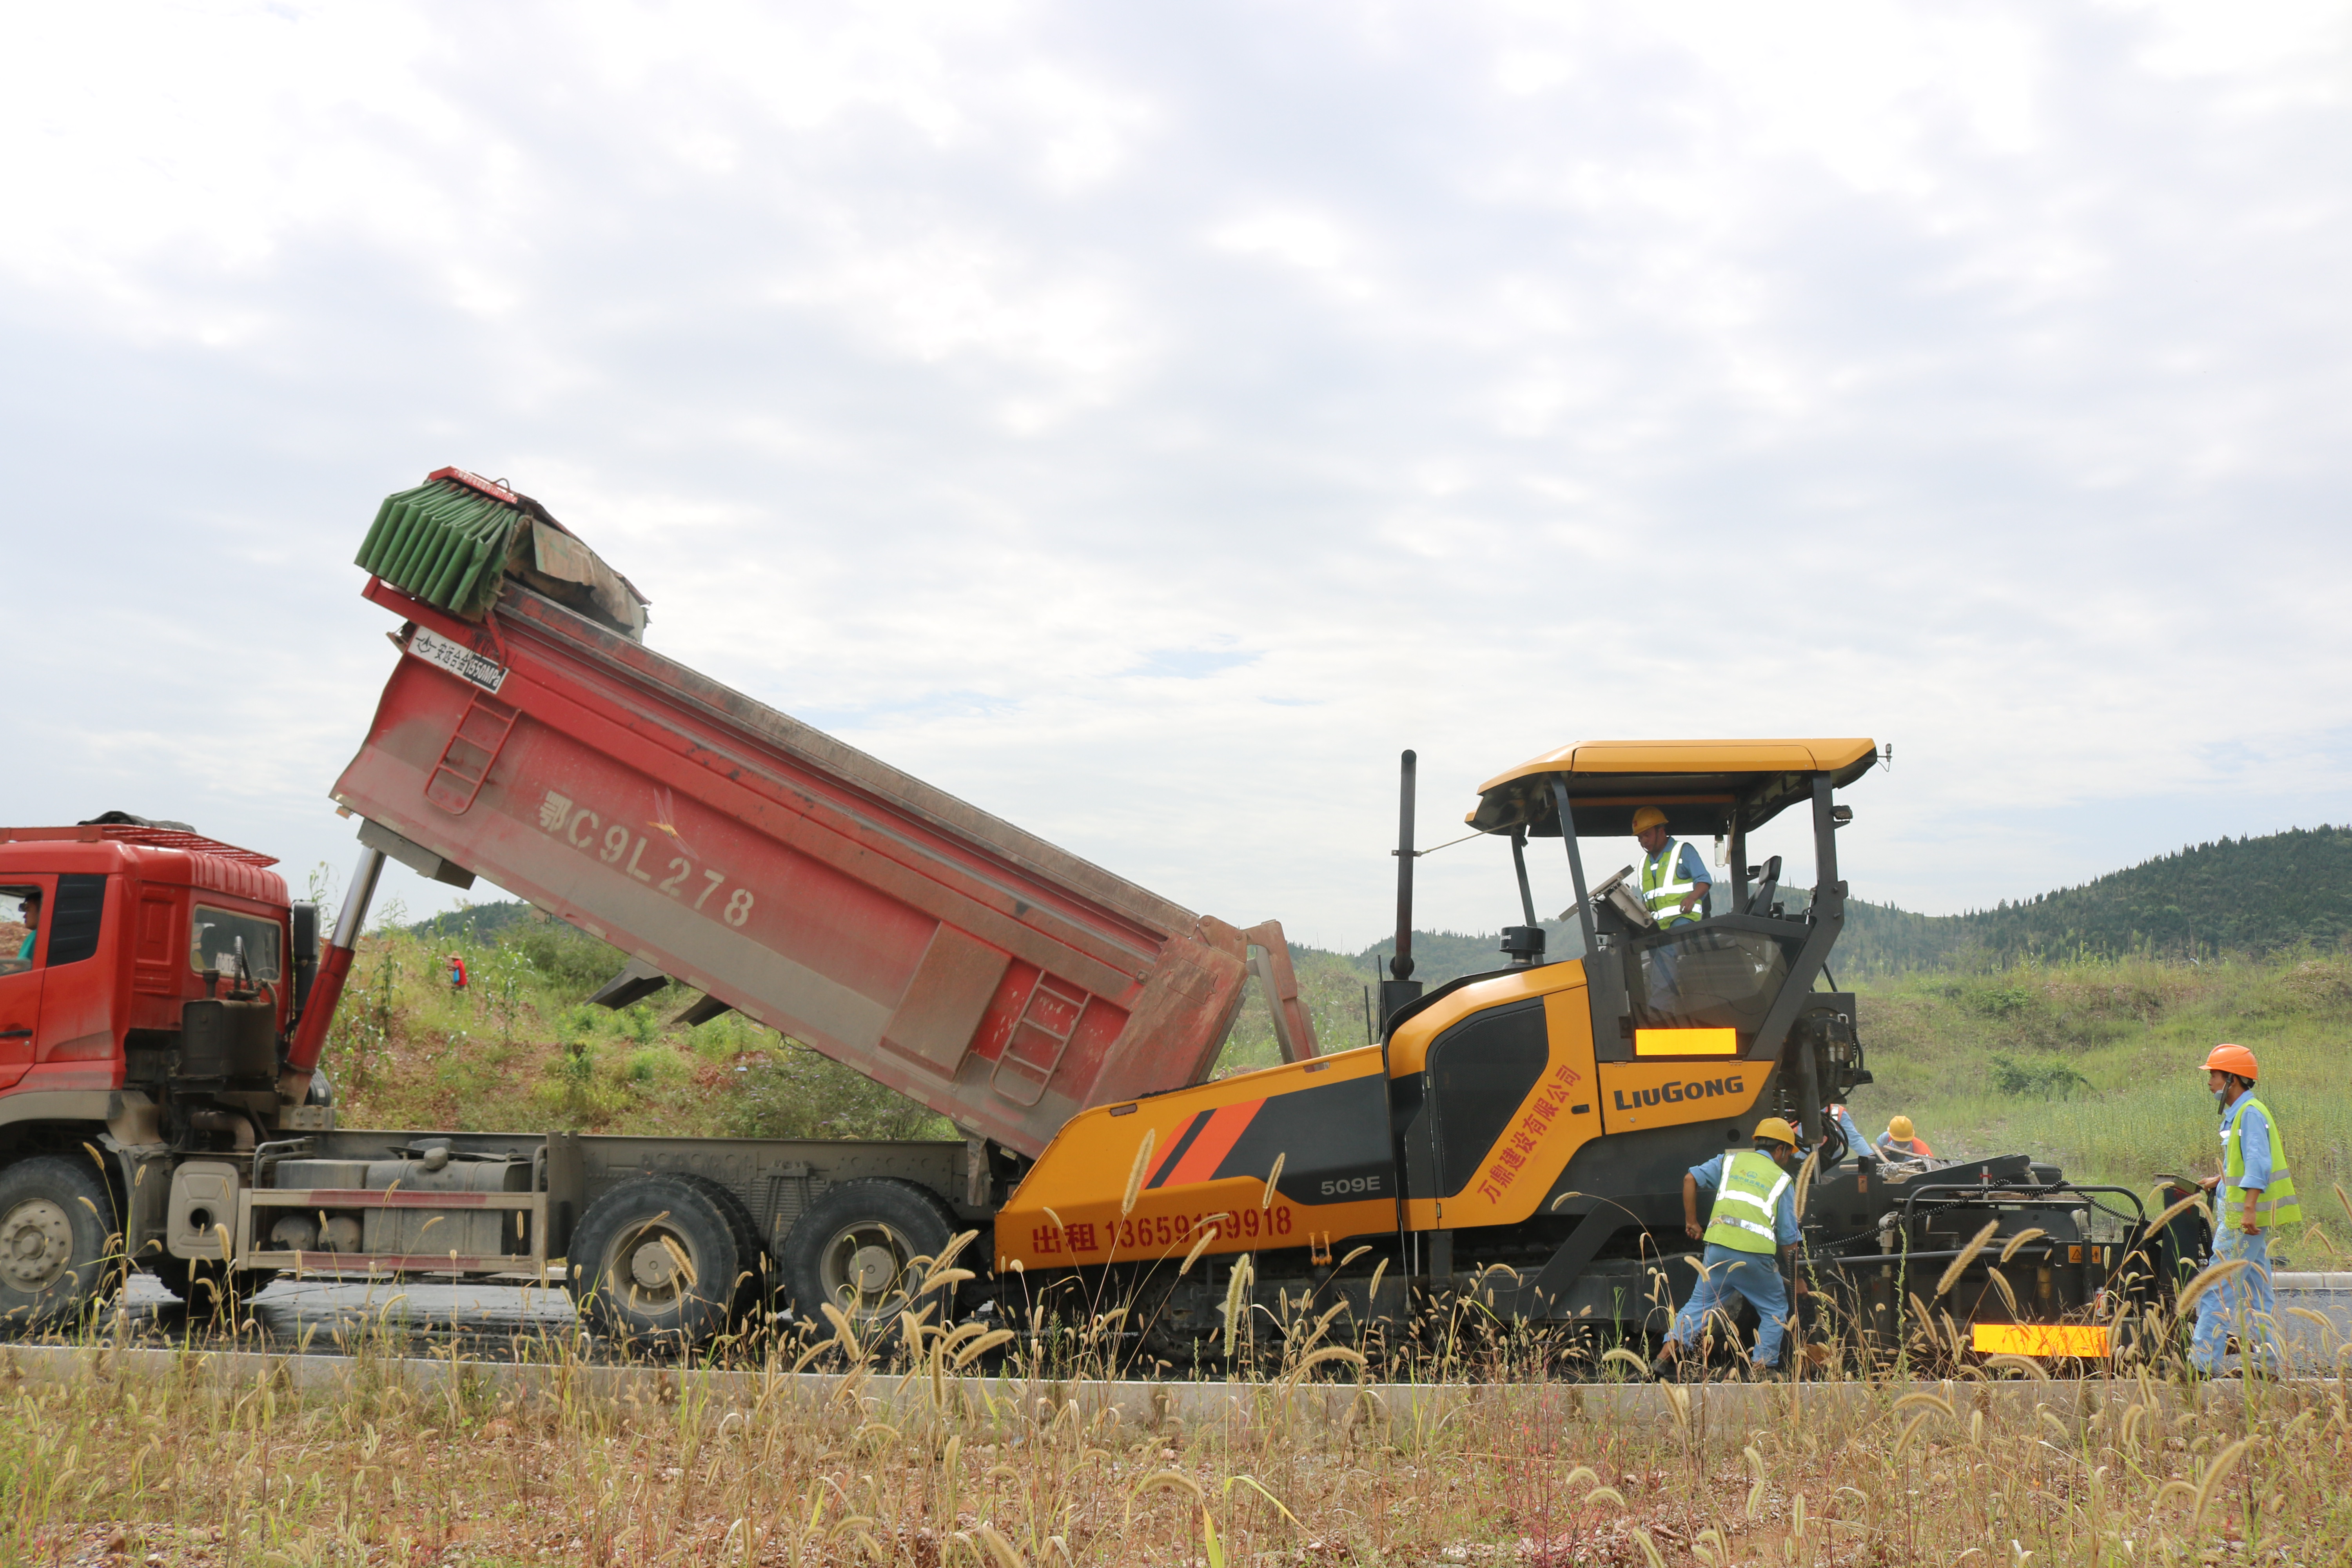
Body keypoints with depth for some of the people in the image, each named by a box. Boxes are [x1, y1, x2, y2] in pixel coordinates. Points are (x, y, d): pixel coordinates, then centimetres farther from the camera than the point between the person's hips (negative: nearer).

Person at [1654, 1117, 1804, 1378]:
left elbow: (1690, 1178, 9)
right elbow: (1789, 1242, 10)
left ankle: (1666, 1354, 3)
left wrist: (1691, 1222, 16)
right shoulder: (1782, 1179, 11)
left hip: (1718, 1247, 2)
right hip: (1756, 1254, -2)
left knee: (1700, 1302, 14)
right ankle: (1762, 1365, 9)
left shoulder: (1731, 1160, 18)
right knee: (1775, 1310, 16)